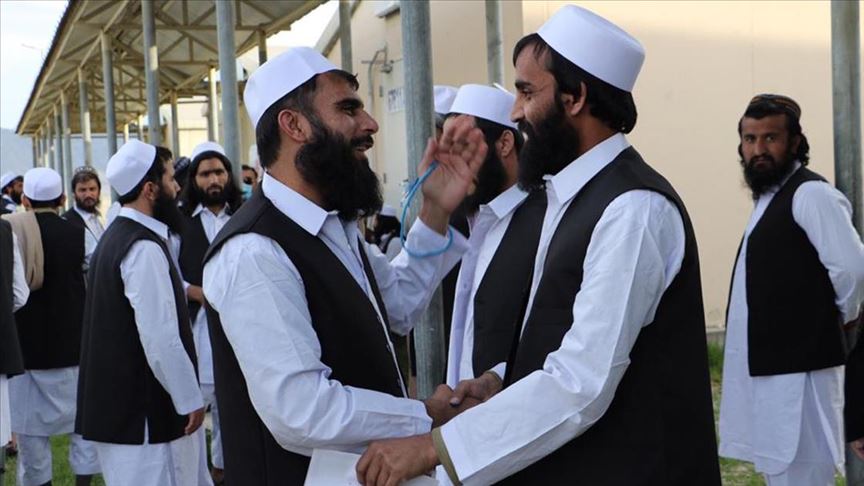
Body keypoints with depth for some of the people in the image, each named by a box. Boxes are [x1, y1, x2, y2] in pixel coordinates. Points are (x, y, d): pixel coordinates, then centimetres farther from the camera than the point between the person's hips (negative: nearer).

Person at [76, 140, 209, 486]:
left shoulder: (116, 236, 14)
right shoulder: (145, 248, -19)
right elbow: (161, 338, -23)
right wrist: (190, 398, -14)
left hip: (117, 401, 10)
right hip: (144, 409, -10)